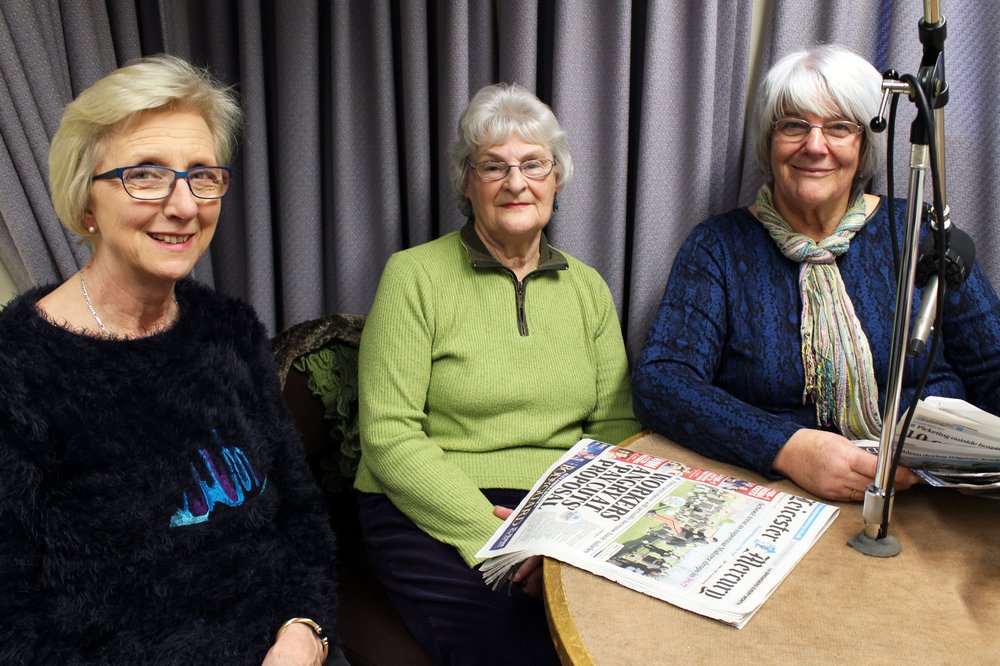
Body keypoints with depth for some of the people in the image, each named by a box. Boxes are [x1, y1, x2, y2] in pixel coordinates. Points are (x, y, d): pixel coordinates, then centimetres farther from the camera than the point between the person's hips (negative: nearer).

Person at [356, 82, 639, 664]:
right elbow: (389, 436, -7)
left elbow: (616, 426, 9)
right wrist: (490, 533, -17)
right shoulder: (414, 275, -1)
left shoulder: (588, 288, 13)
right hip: (435, 515, -3)